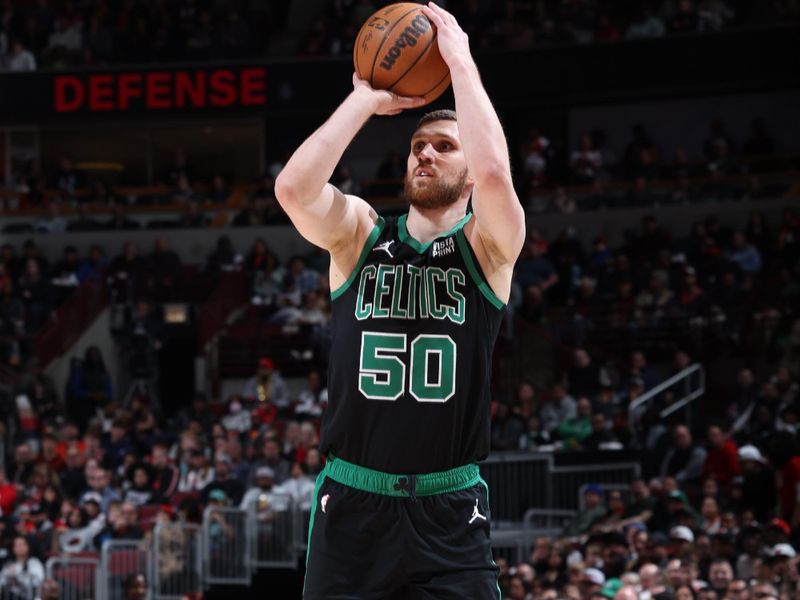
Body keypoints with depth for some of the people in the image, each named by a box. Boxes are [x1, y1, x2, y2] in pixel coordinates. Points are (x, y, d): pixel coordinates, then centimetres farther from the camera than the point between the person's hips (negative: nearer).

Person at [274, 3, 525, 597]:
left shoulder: (487, 247, 1)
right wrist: (365, 101, -6)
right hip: (352, 502, 1)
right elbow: (293, 187, -14)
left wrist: (461, 60, -11)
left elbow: (495, 174, -21)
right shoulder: (359, 233, 6)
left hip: (450, 510, -1)